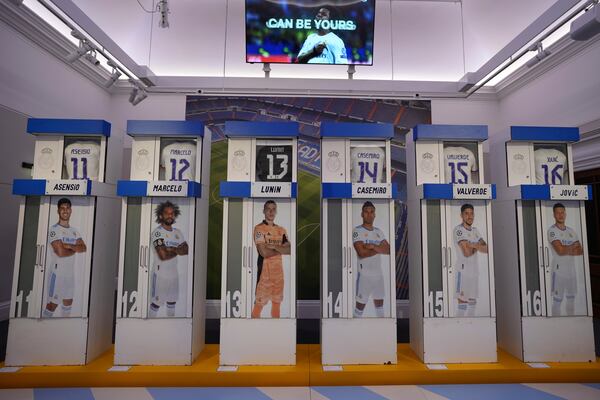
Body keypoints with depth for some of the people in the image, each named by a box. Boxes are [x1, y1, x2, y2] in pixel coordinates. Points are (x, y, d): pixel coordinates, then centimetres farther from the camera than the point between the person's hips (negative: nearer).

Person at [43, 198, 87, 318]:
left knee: (68, 301, 18)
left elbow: (84, 248, -1)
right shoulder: (54, 229, -13)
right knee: (53, 303, -4)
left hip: (70, 272, 7)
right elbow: (61, 252, -22)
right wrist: (75, 249, -5)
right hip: (58, 271, -7)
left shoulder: (74, 231, 10)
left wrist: (70, 246, -17)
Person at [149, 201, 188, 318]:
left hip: (174, 271, 6)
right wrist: (178, 250, -11)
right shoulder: (157, 232, -18)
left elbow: (186, 250, -3)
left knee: (172, 300, 20)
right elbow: (163, 256, -27)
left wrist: (172, 249, -20)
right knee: (157, 301, 4)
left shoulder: (177, 232, 4)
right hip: (160, 272, -6)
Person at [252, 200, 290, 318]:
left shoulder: (281, 230, 9)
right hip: (264, 270, -6)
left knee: (277, 301, 14)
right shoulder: (259, 228, -9)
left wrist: (273, 247, -16)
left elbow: (289, 250, -3)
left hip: (278, 270, 6)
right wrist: (281, 249, -6)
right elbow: (264, 252, -18)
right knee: (259, 302, -3)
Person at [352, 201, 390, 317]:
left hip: (378, 273, 6)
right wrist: (380, 249, -10)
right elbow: (361, 253, -22)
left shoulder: (379, 231, 9)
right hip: (364, 273, -6)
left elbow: (389, 250, -1)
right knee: (360, 304, 1)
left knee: (379, 303, 15)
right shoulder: (357, 231, -10)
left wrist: (373, 246, -17)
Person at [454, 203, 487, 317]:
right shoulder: (458, 230, -12)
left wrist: (474, 245, -12)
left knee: (473, 303, 16)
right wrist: (479, 247, -4)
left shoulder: (475, 230, 13)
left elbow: (487, 249, 5)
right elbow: (467, 252, -21)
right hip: (463, 271, -8)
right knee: (462, 304, -7)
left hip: (475, 270, 8)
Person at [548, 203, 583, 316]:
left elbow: (581, 251, 3)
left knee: (571, 298, 18)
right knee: (557, 300, -3)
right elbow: (560, 250, -20)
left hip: (572, 269, 7)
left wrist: (566, 250, -14)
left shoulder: (572, 231, 11)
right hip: (559, 270, -7)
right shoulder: (552, 230, -11)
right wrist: (573, 247, -3)